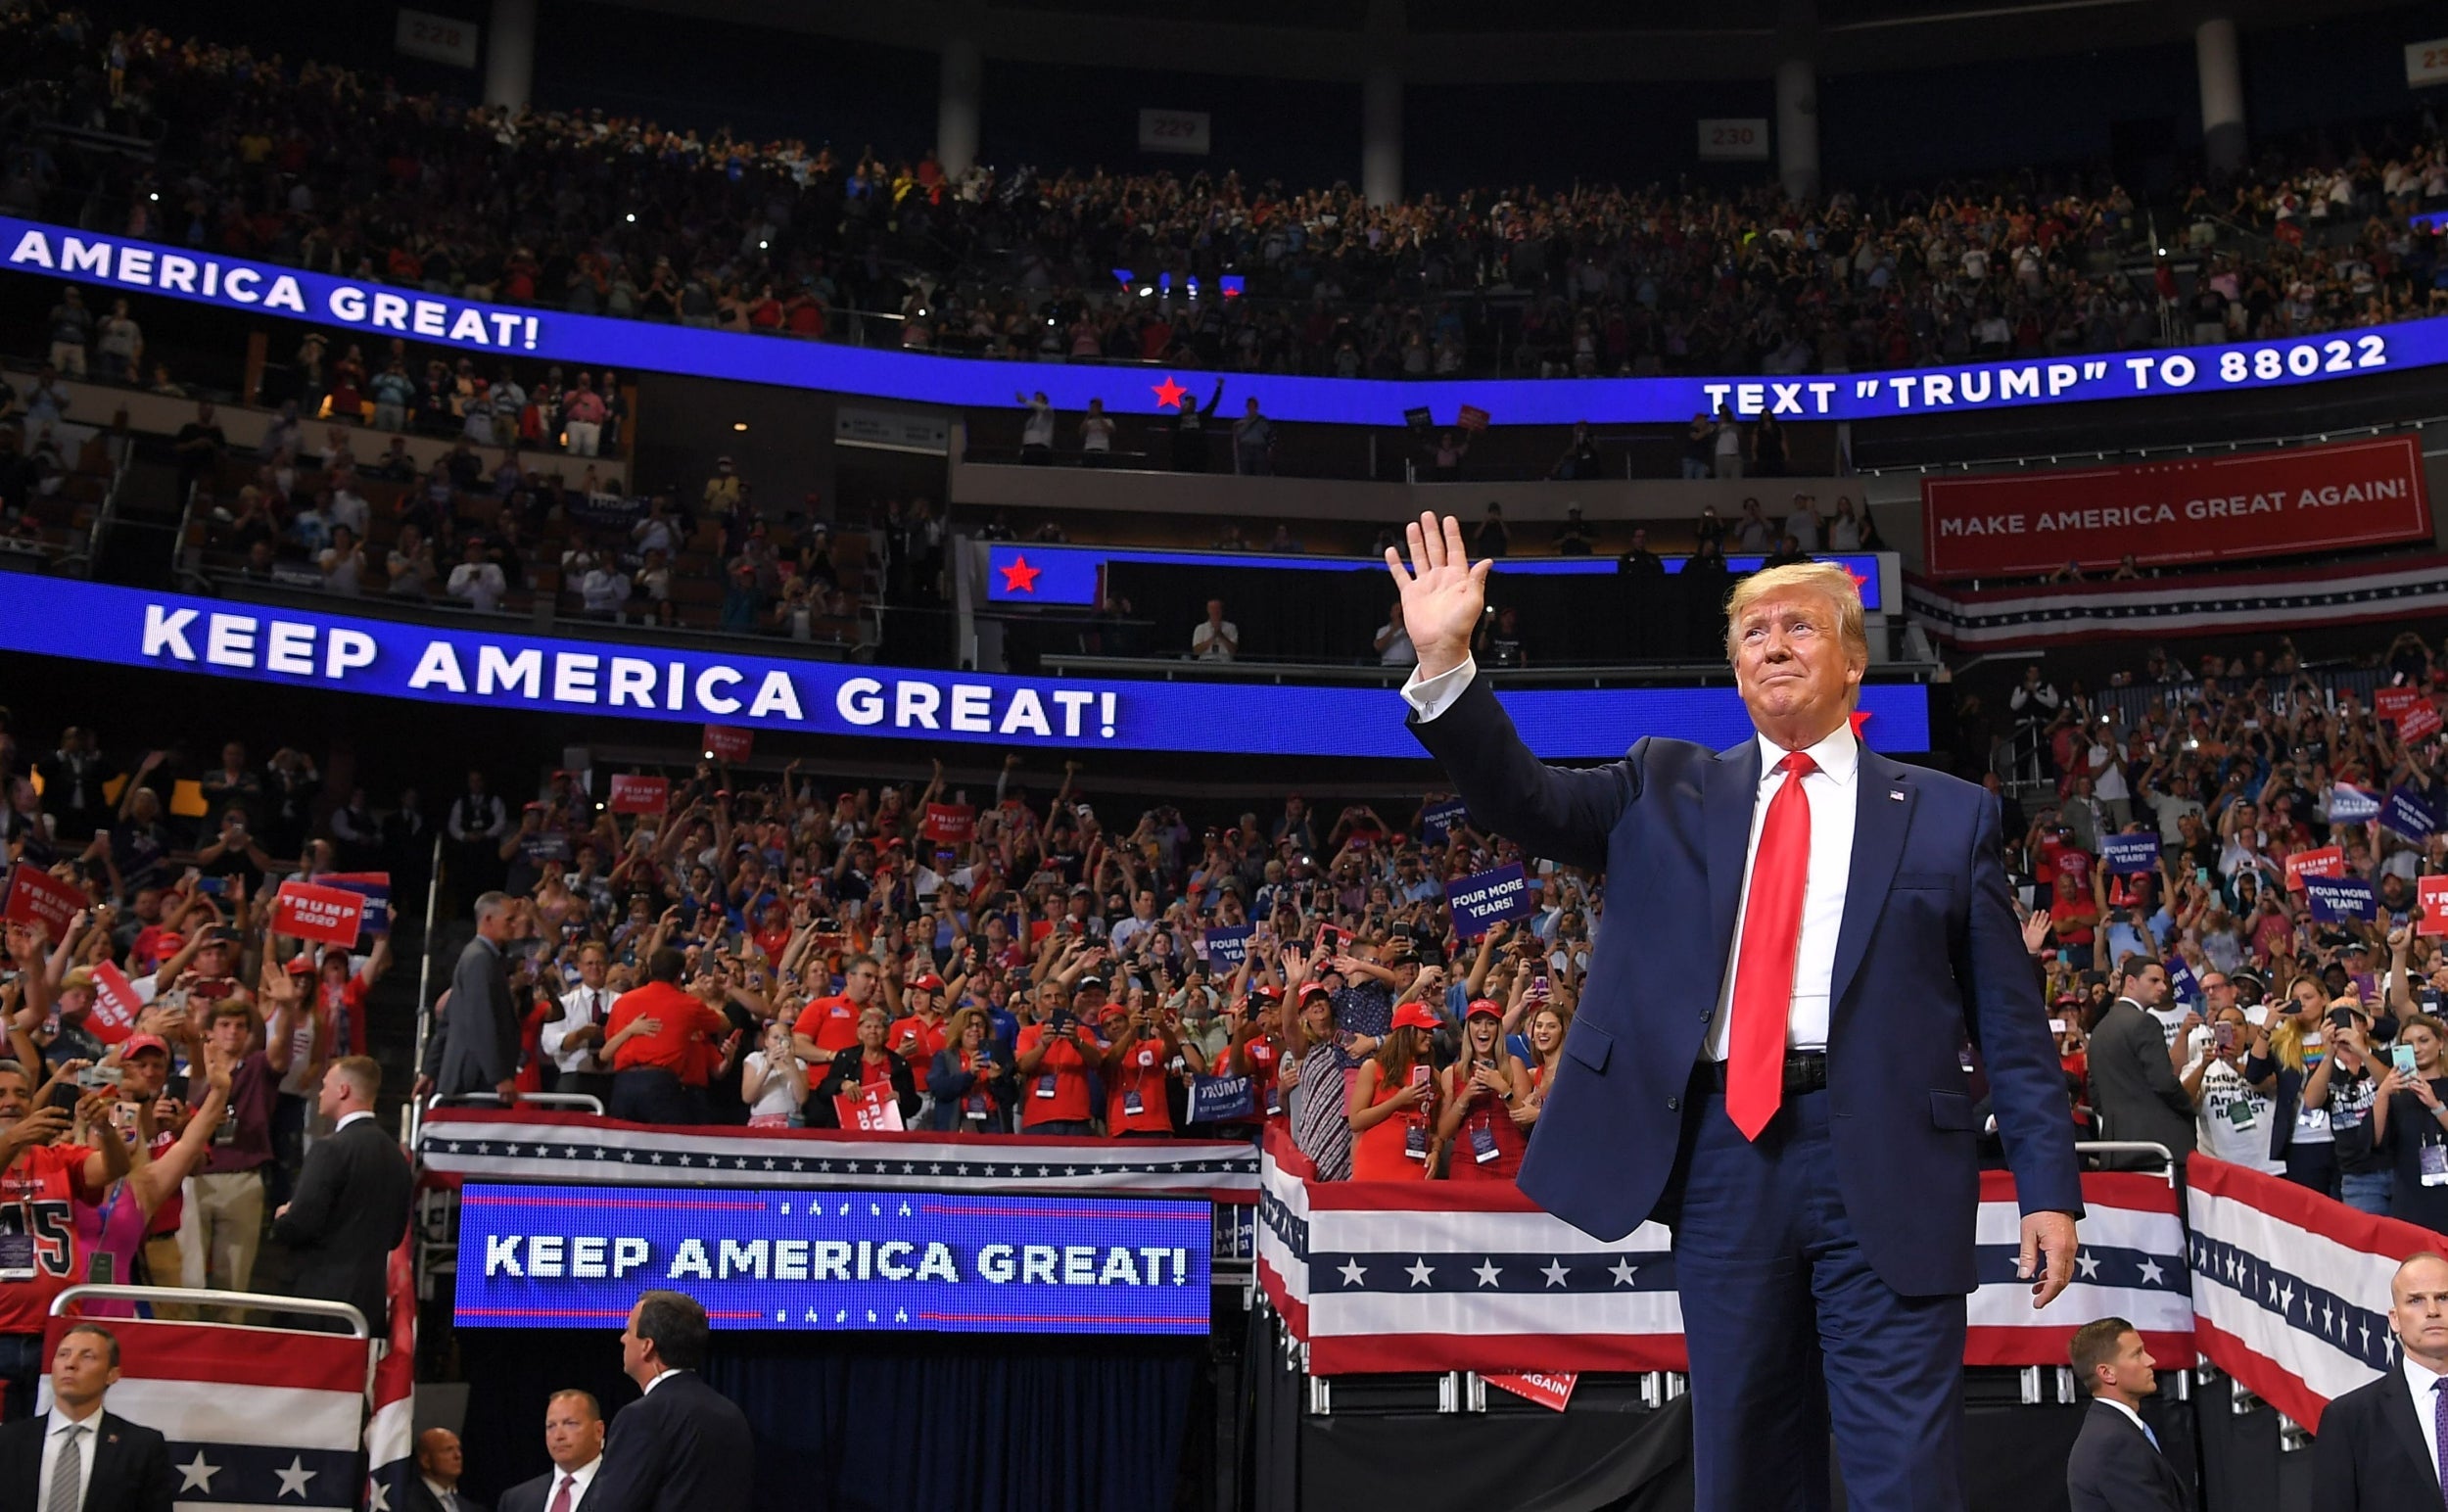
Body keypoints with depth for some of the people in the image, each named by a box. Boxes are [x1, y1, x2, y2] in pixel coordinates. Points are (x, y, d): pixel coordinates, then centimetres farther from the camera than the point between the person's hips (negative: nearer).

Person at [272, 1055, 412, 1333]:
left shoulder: (331, 1148, -13)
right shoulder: (395, 1154, 9)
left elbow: (299, 1225, -17)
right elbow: (395, 1234, 15)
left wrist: (280, 1219, 4)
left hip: (323, 1295, -7)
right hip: (373, 1302, 7)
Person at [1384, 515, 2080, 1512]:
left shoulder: (1946, 814, 9)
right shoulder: (1669, 792, 14)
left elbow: (2010, 1021, 6)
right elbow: (1523, 799, 2)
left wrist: (2049, 1189, -1)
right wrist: (1444, 661, -11)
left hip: (1885, 1167, -2)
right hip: (1723, 1157, 2)